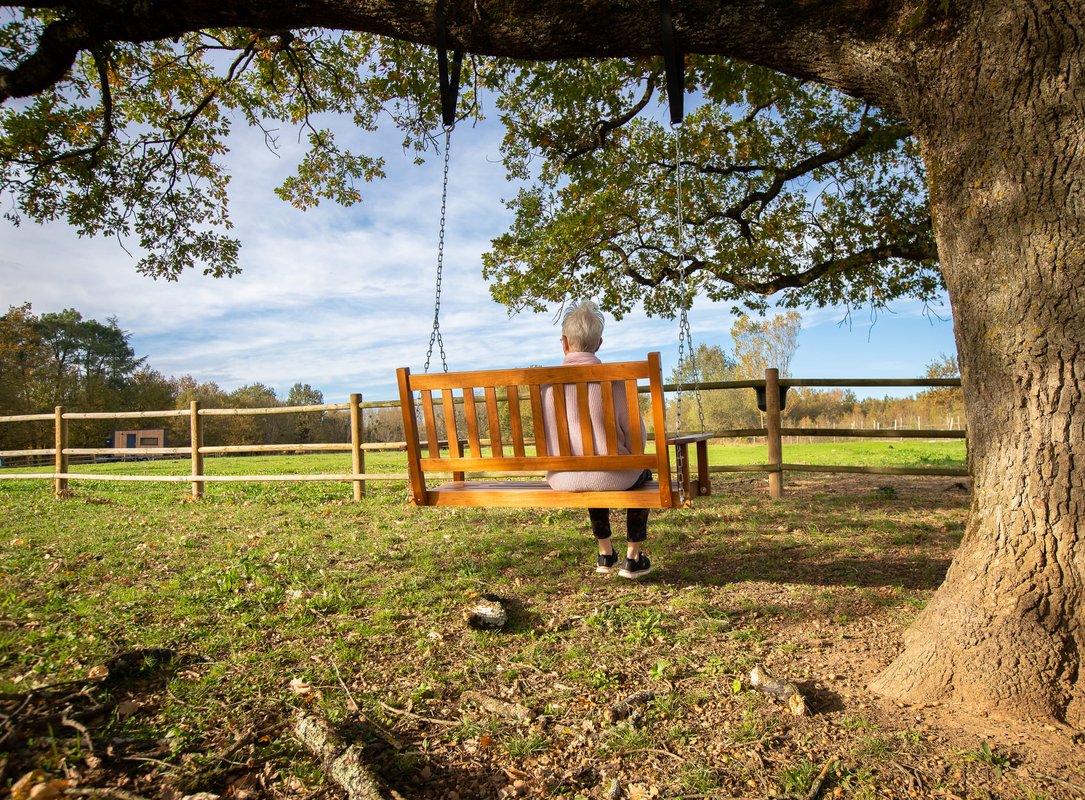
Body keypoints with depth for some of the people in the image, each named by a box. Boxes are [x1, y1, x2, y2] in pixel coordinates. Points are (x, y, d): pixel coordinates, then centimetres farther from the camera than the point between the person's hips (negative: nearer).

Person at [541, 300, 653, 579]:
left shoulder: (548, 382, -4)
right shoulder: (613, 378, -13)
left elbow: (545, 437, 6)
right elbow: (636, 436, -8)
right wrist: (627, 457, 14)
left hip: (561, 480, 3)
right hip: (610, 476, -3)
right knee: (643, 474, 31)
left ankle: (605, 554, 45)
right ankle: (633, 558, 30)